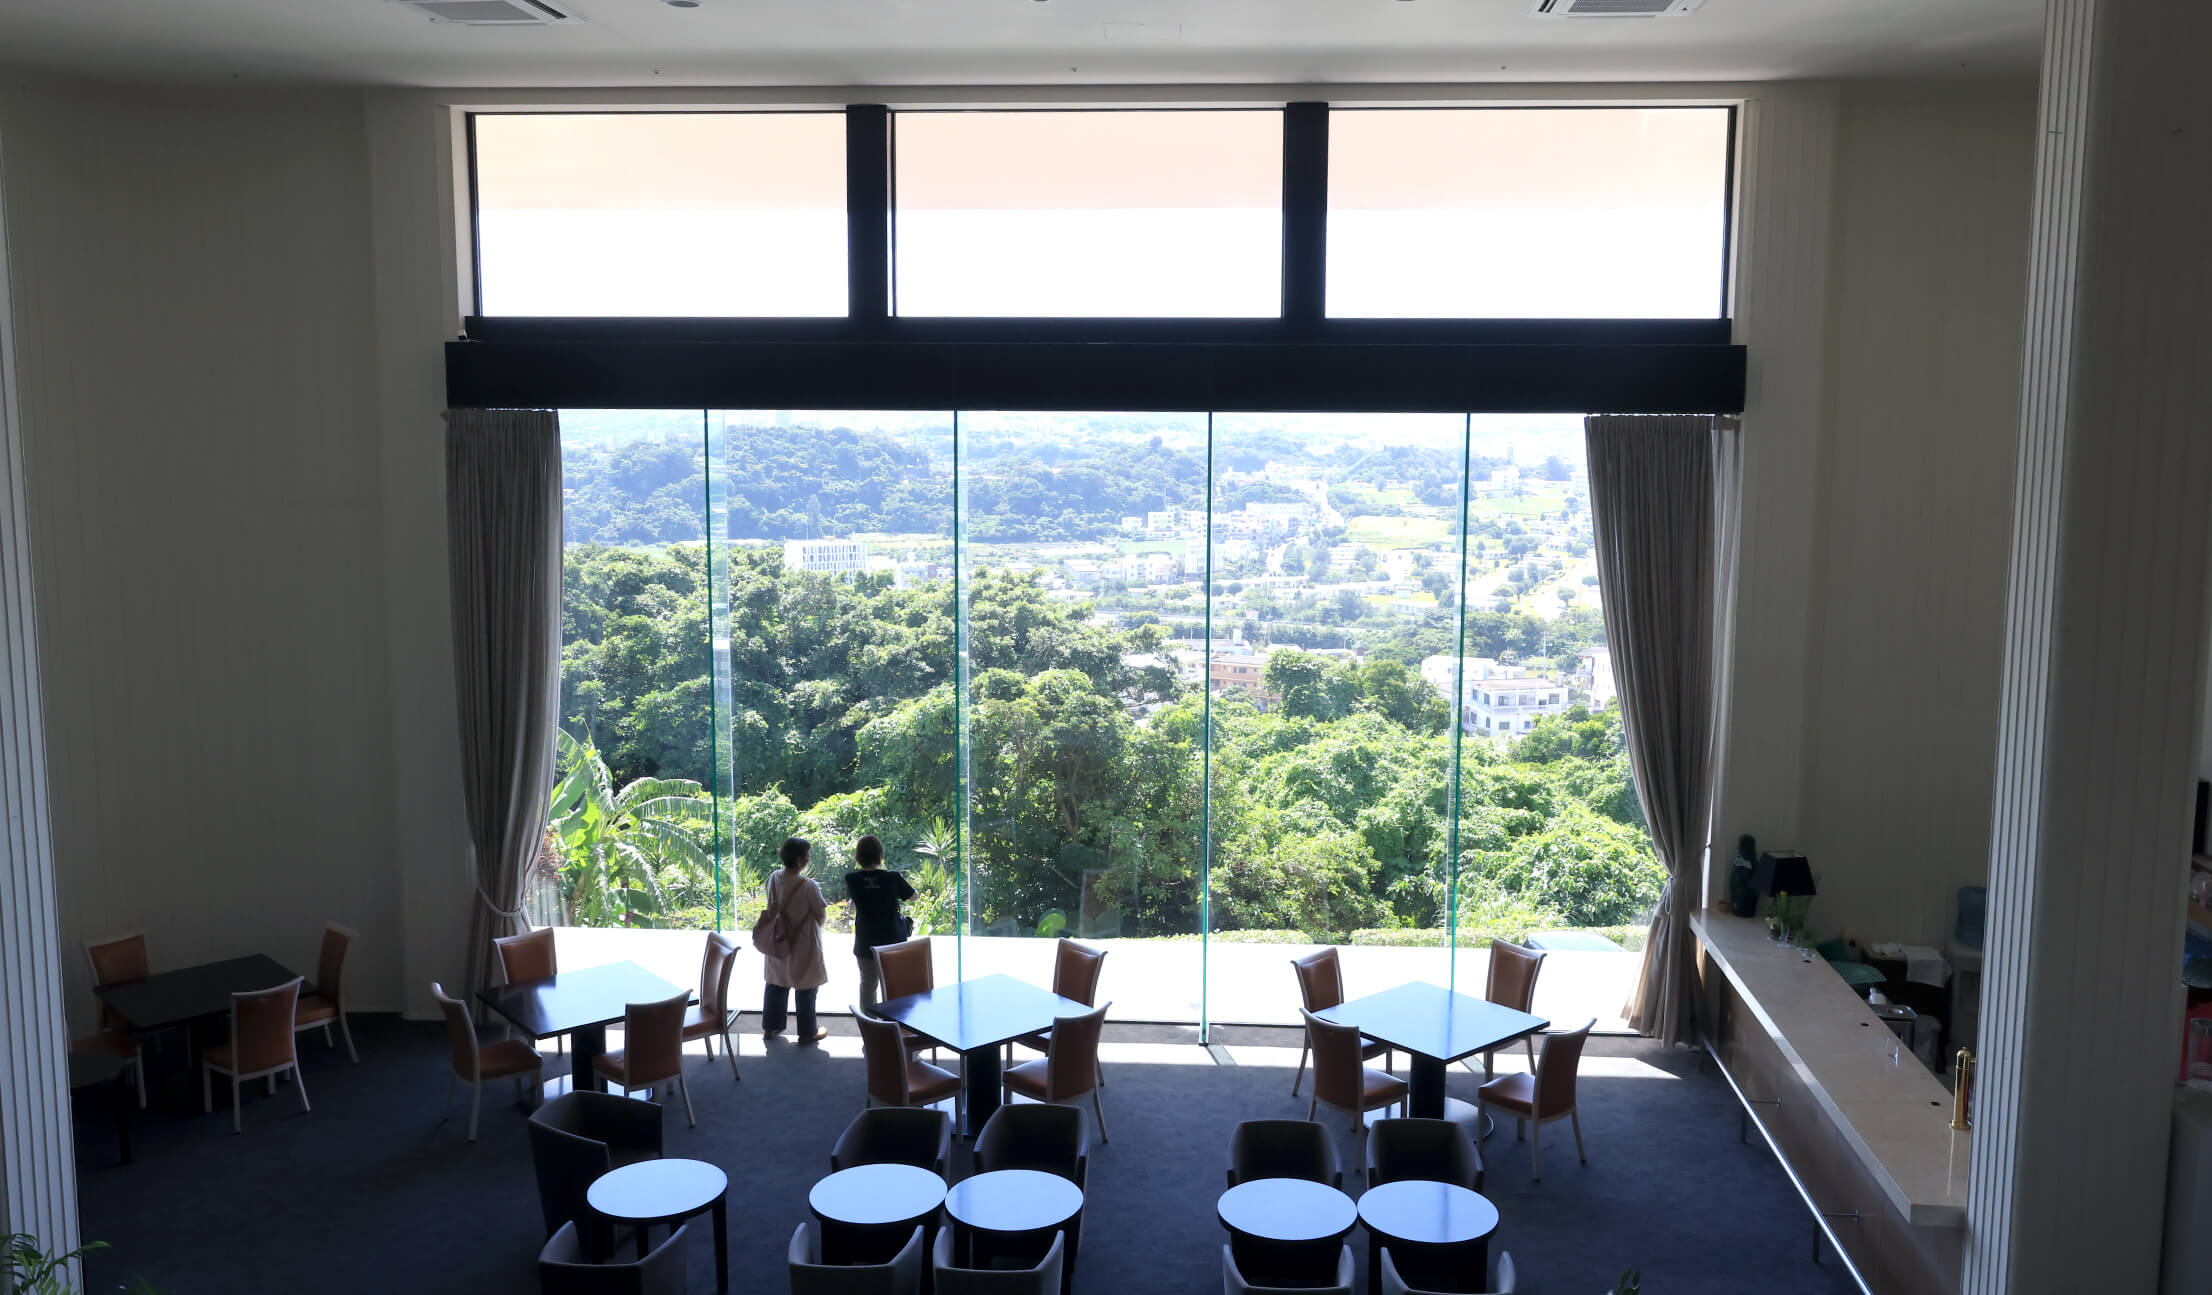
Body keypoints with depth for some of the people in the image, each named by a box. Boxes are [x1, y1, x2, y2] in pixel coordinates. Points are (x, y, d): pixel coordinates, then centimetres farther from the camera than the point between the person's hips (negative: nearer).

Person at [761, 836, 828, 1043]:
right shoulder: (808, 886, -25)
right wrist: (815, 928, 8)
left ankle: (770, 1027, 31)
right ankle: (807, 1032, 20)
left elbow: (772, 910, 5)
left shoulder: (773, 879, -8)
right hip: (803, 944, -6)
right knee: (806, 988, 9)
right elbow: (820, 917, -13)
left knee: (776, 985, 19)